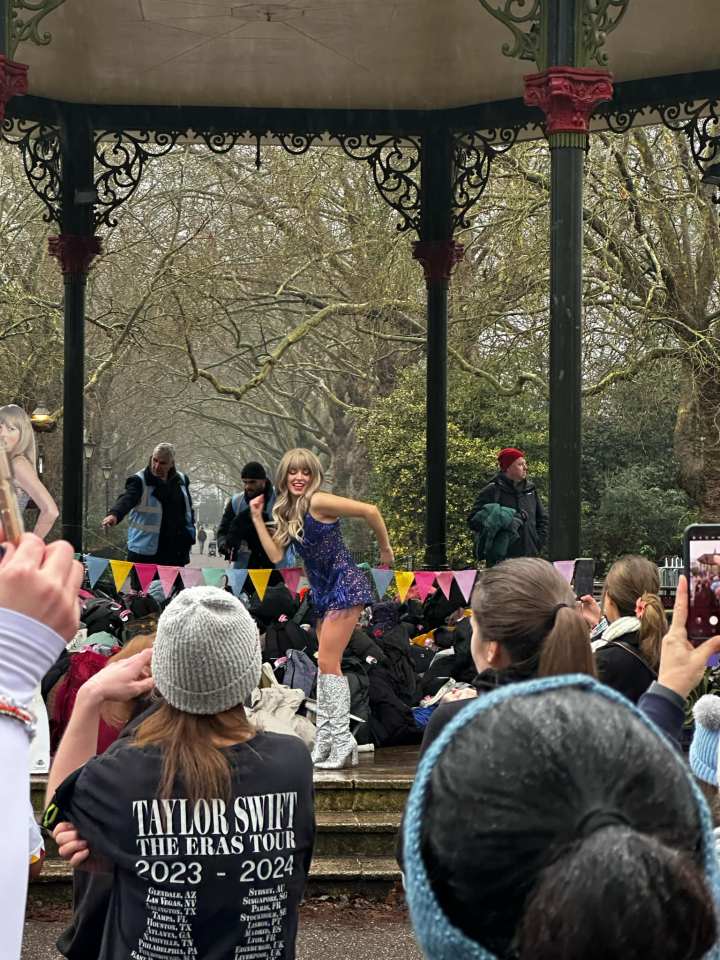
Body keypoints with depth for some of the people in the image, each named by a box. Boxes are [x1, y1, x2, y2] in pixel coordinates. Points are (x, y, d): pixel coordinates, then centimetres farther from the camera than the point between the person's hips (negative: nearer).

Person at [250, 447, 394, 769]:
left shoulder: (317, 502, -15)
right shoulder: (287, 512, 10)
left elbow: (370, 511, -17)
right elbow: (276, 555, 3)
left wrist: (385, 550, -8)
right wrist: (257, 518, 2)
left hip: (345, 585, -9)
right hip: (324, 591, 9)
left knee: (327, 662, -13)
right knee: (326, 664, 10)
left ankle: (342, 741, -10)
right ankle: (325, 743, 14)